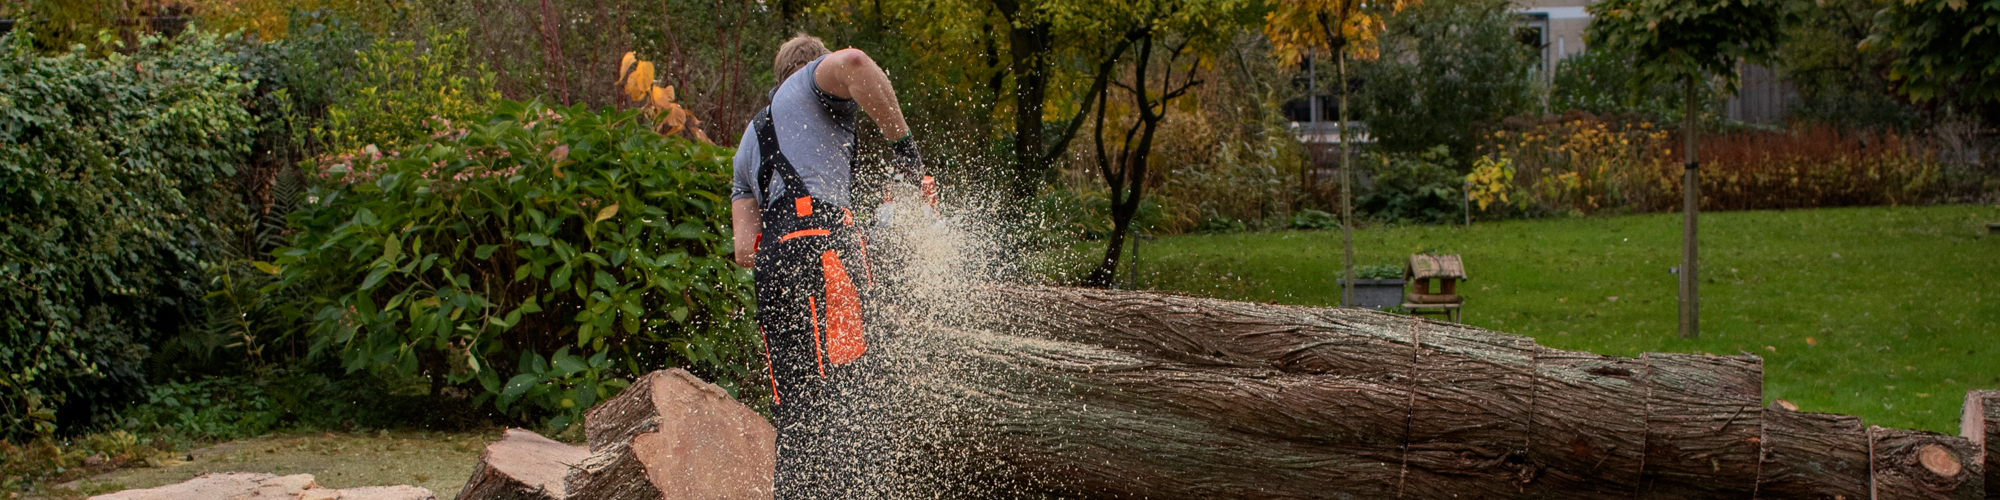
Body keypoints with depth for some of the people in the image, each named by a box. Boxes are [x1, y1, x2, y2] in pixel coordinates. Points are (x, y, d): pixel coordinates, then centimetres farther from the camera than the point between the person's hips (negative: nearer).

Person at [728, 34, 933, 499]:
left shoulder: (749, 143, 35)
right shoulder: (813, 80, 18)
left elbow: (745, 251, 24)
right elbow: (851, 64, -11)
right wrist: (903, 143, -2)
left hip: (769, 269, 7)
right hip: (821, 246, -7)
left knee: (796, 424, 7)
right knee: (835, 407, -16)